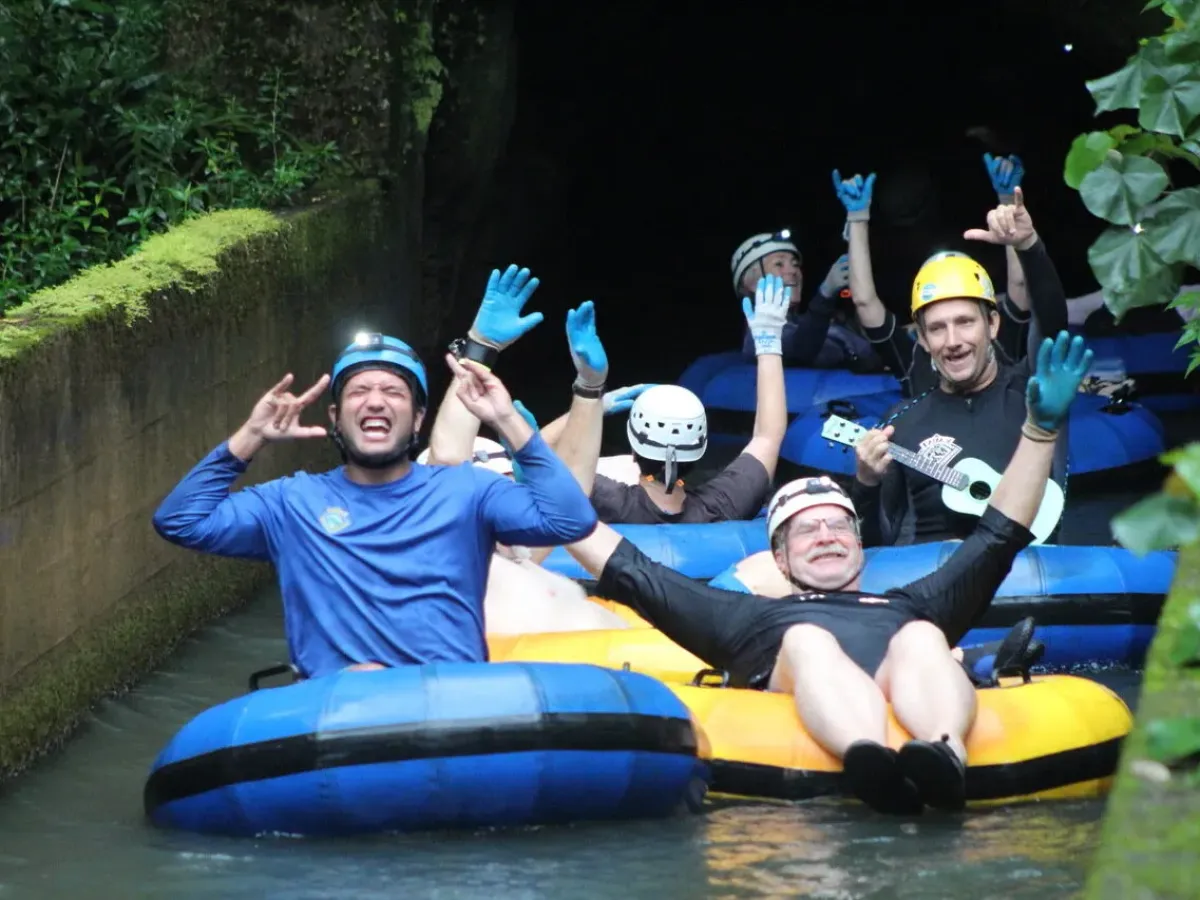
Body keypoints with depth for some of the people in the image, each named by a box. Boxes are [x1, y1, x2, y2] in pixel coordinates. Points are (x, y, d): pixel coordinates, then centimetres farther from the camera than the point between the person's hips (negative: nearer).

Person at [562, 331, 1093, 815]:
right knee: (806, 638, -32)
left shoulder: (909, 609, 43)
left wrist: (1040, 429, 35)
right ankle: (869, 758, -66)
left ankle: (945, 756, -65)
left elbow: (996, 538, 41)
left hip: (916, 711, 1)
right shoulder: (746, 617, 40)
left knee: (920, 638, -30)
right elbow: (625, 568, 37)